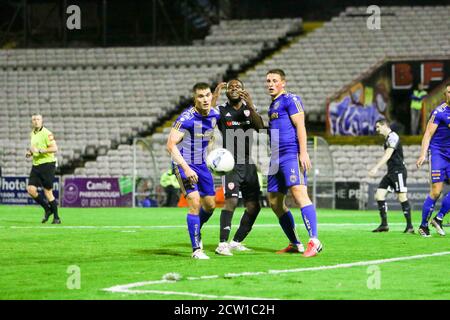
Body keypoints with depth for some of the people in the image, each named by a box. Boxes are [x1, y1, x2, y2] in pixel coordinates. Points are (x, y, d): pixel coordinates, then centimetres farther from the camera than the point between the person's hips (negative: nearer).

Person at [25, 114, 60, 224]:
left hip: (47, 164, -7)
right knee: (31, 189, -6)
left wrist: (39, 151, -23)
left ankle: (56, 218, 7)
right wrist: (30, 153, 8)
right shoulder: (32, 133, 14)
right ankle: (47, 209, 13)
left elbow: (54, 148, -17)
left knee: (48, 192, -5)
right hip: (36, 165, 7)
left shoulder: (47, 133, -11)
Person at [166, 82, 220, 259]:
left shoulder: (214, 115, -2)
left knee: (210, 205, 13)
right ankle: (196, 249, -13)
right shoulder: (186, 118, -23)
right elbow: (171, 144, -25)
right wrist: (186, 168, -31)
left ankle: (196, 232, 42)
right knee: (195, 202, -19)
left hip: (201, 164, 7)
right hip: (184, 164, -7)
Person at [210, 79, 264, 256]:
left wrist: (250, 106, -23)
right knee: (231, 200, -21)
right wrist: (216, 94, -21)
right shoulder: (222, 110, 1)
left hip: (249, 164, 5)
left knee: (254, 206, 5)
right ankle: (223, 243, -23)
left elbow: (260, 127, -8)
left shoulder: (249, 109, 10)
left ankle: (236, 242, 17)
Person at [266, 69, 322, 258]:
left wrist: (303, 152, -20)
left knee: (298, 193, -22)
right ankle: (295, 244, 15)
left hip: (292, 154, -10)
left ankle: (314, 241, -27)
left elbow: (300, 126, -11)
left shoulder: (290, 99, -3)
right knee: (274, 201, 8)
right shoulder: (273, 105, 23)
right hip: (277, 158, 10)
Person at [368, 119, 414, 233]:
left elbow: (387, 155, -21)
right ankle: (384, 225, 1)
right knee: (379, 195, 0)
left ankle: (410, 226, -8)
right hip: (391, 172, 10)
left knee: (402, 197, -11)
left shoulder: (393, 137, -11)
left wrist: (376, 168, -26)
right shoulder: (387, 138, 19)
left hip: (398, 171, -10)